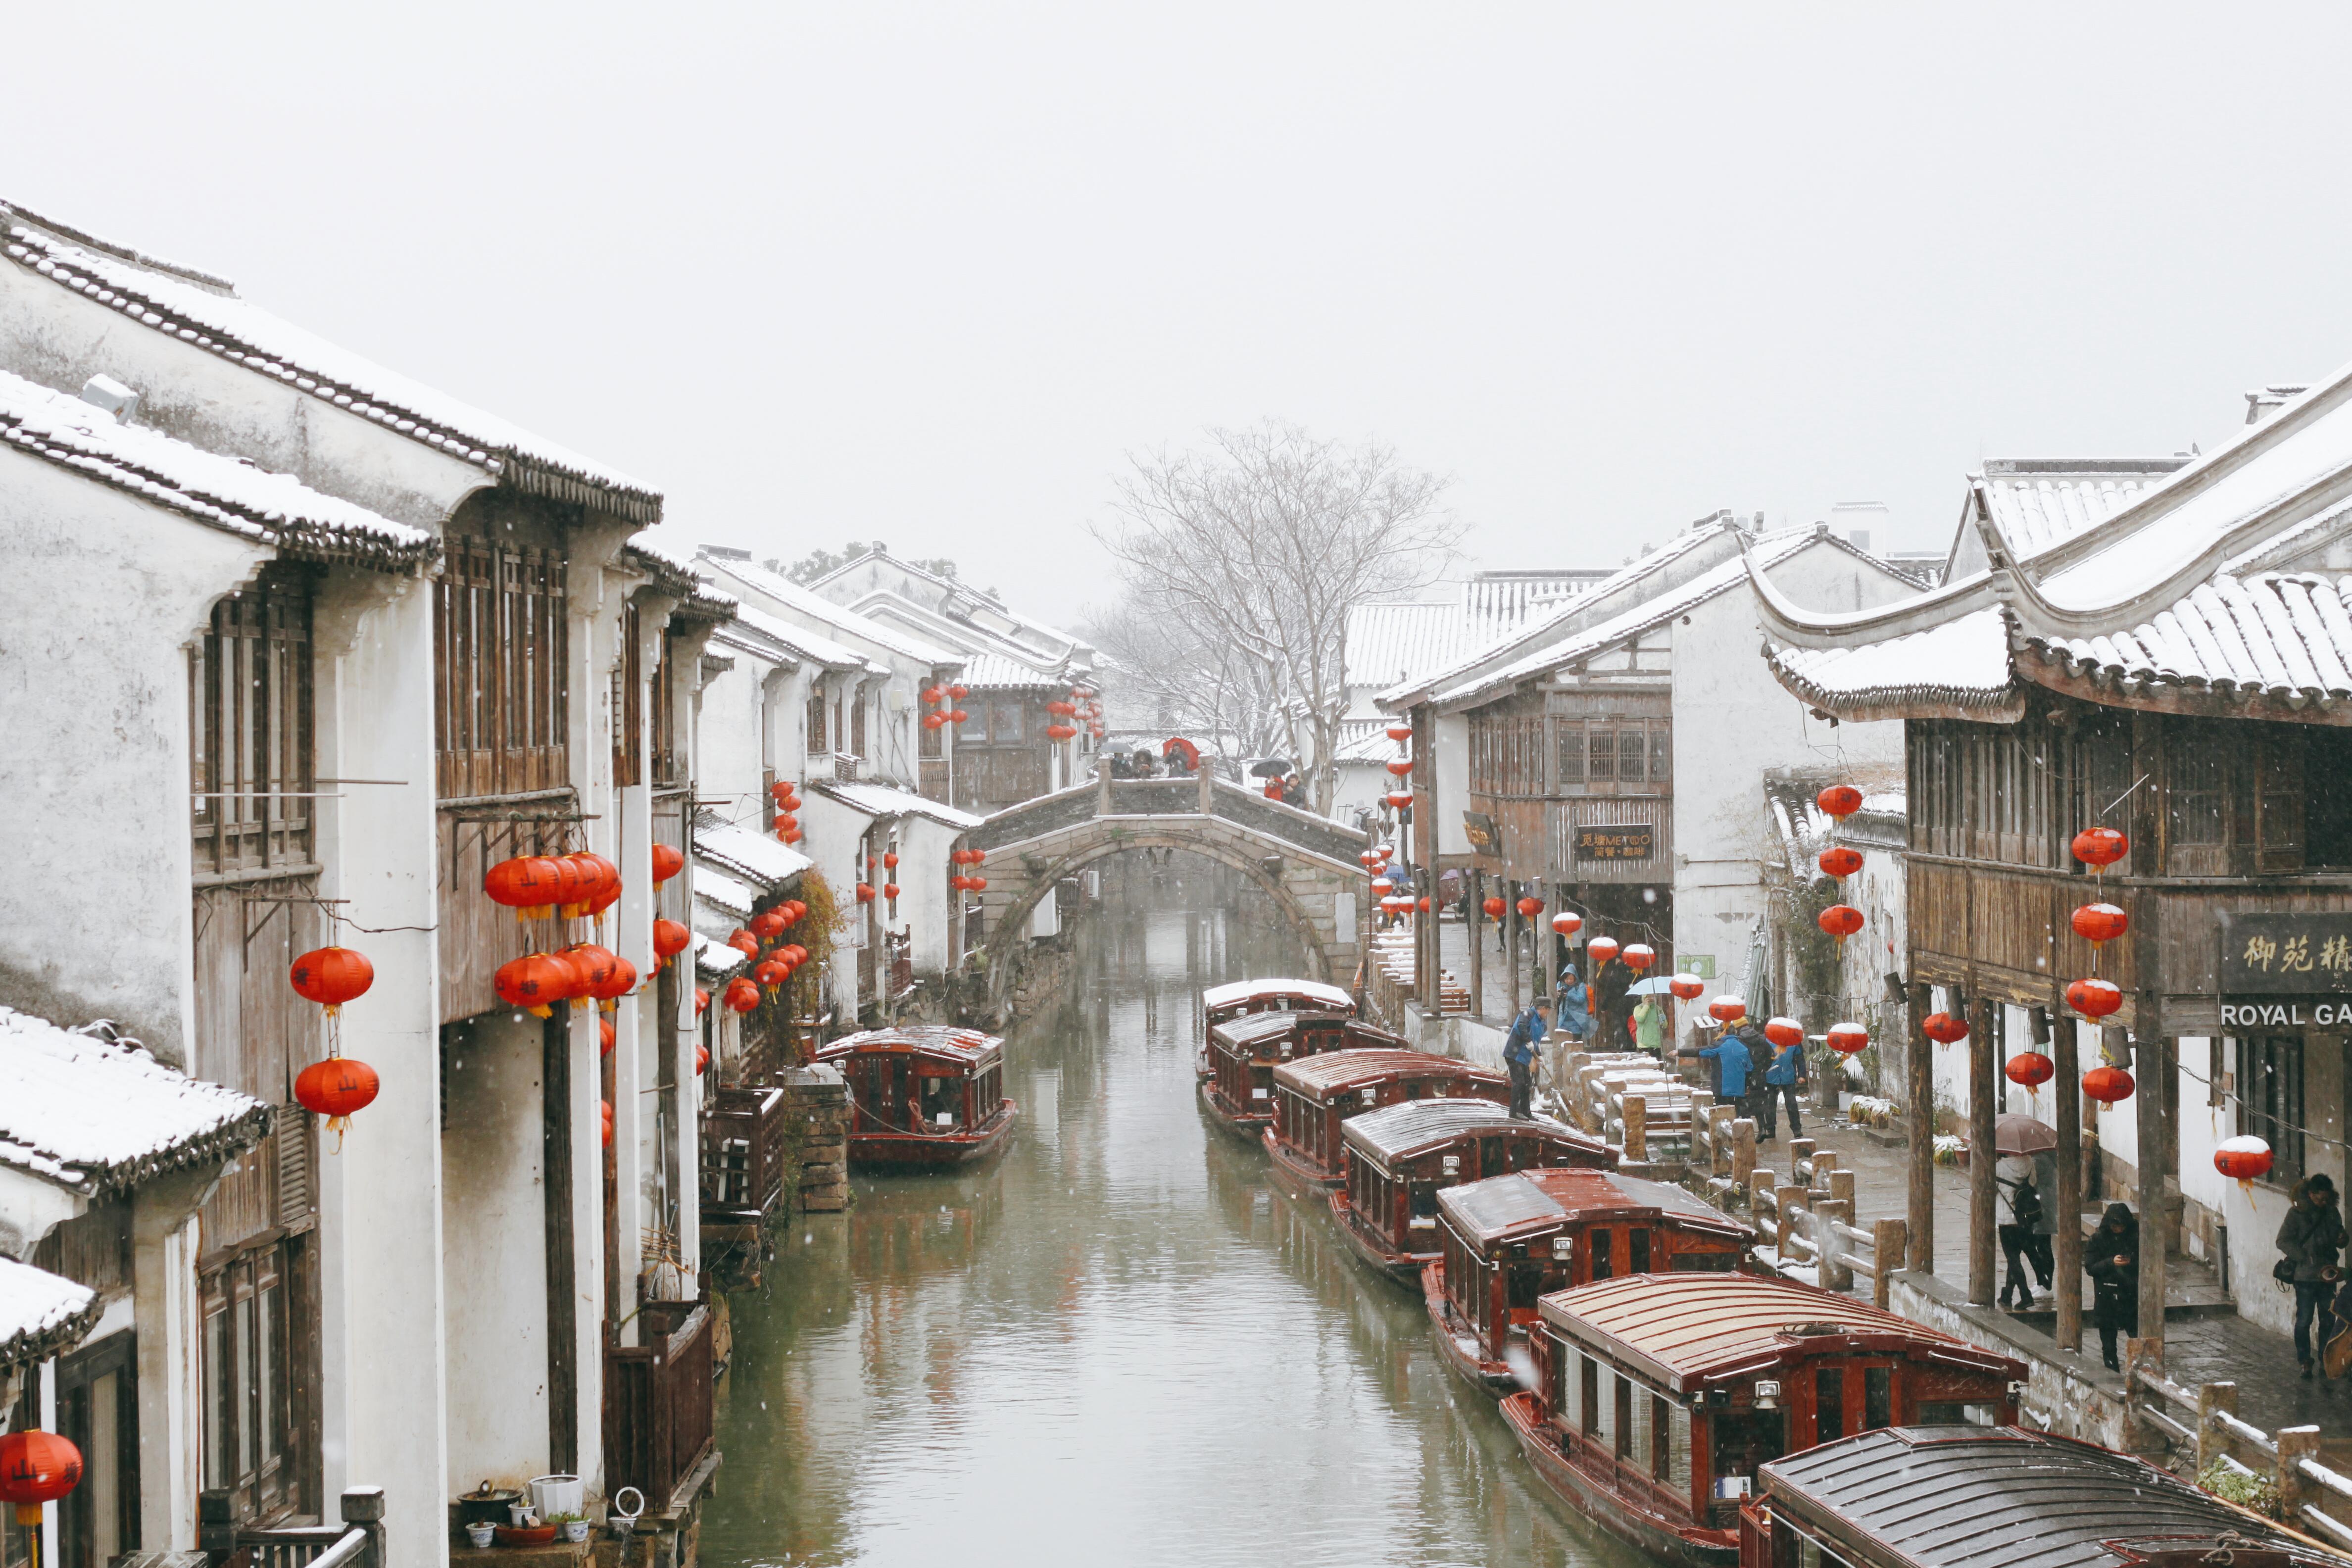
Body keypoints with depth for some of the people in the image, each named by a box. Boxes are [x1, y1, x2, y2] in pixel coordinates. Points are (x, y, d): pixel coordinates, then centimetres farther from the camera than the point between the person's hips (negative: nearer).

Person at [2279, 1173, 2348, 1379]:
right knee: (2304, 1320, -3)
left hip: (2327, 1276, 4)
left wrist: (2342, 1240, -5)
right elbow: (2283, 1241, -8)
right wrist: (2305, 1258, -16)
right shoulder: (2297, 1213, -5)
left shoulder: (2332, 1212, 9)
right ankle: (2303, 1361, 5)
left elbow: (2339, 1240, 20)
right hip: (2306, 1276, -4)